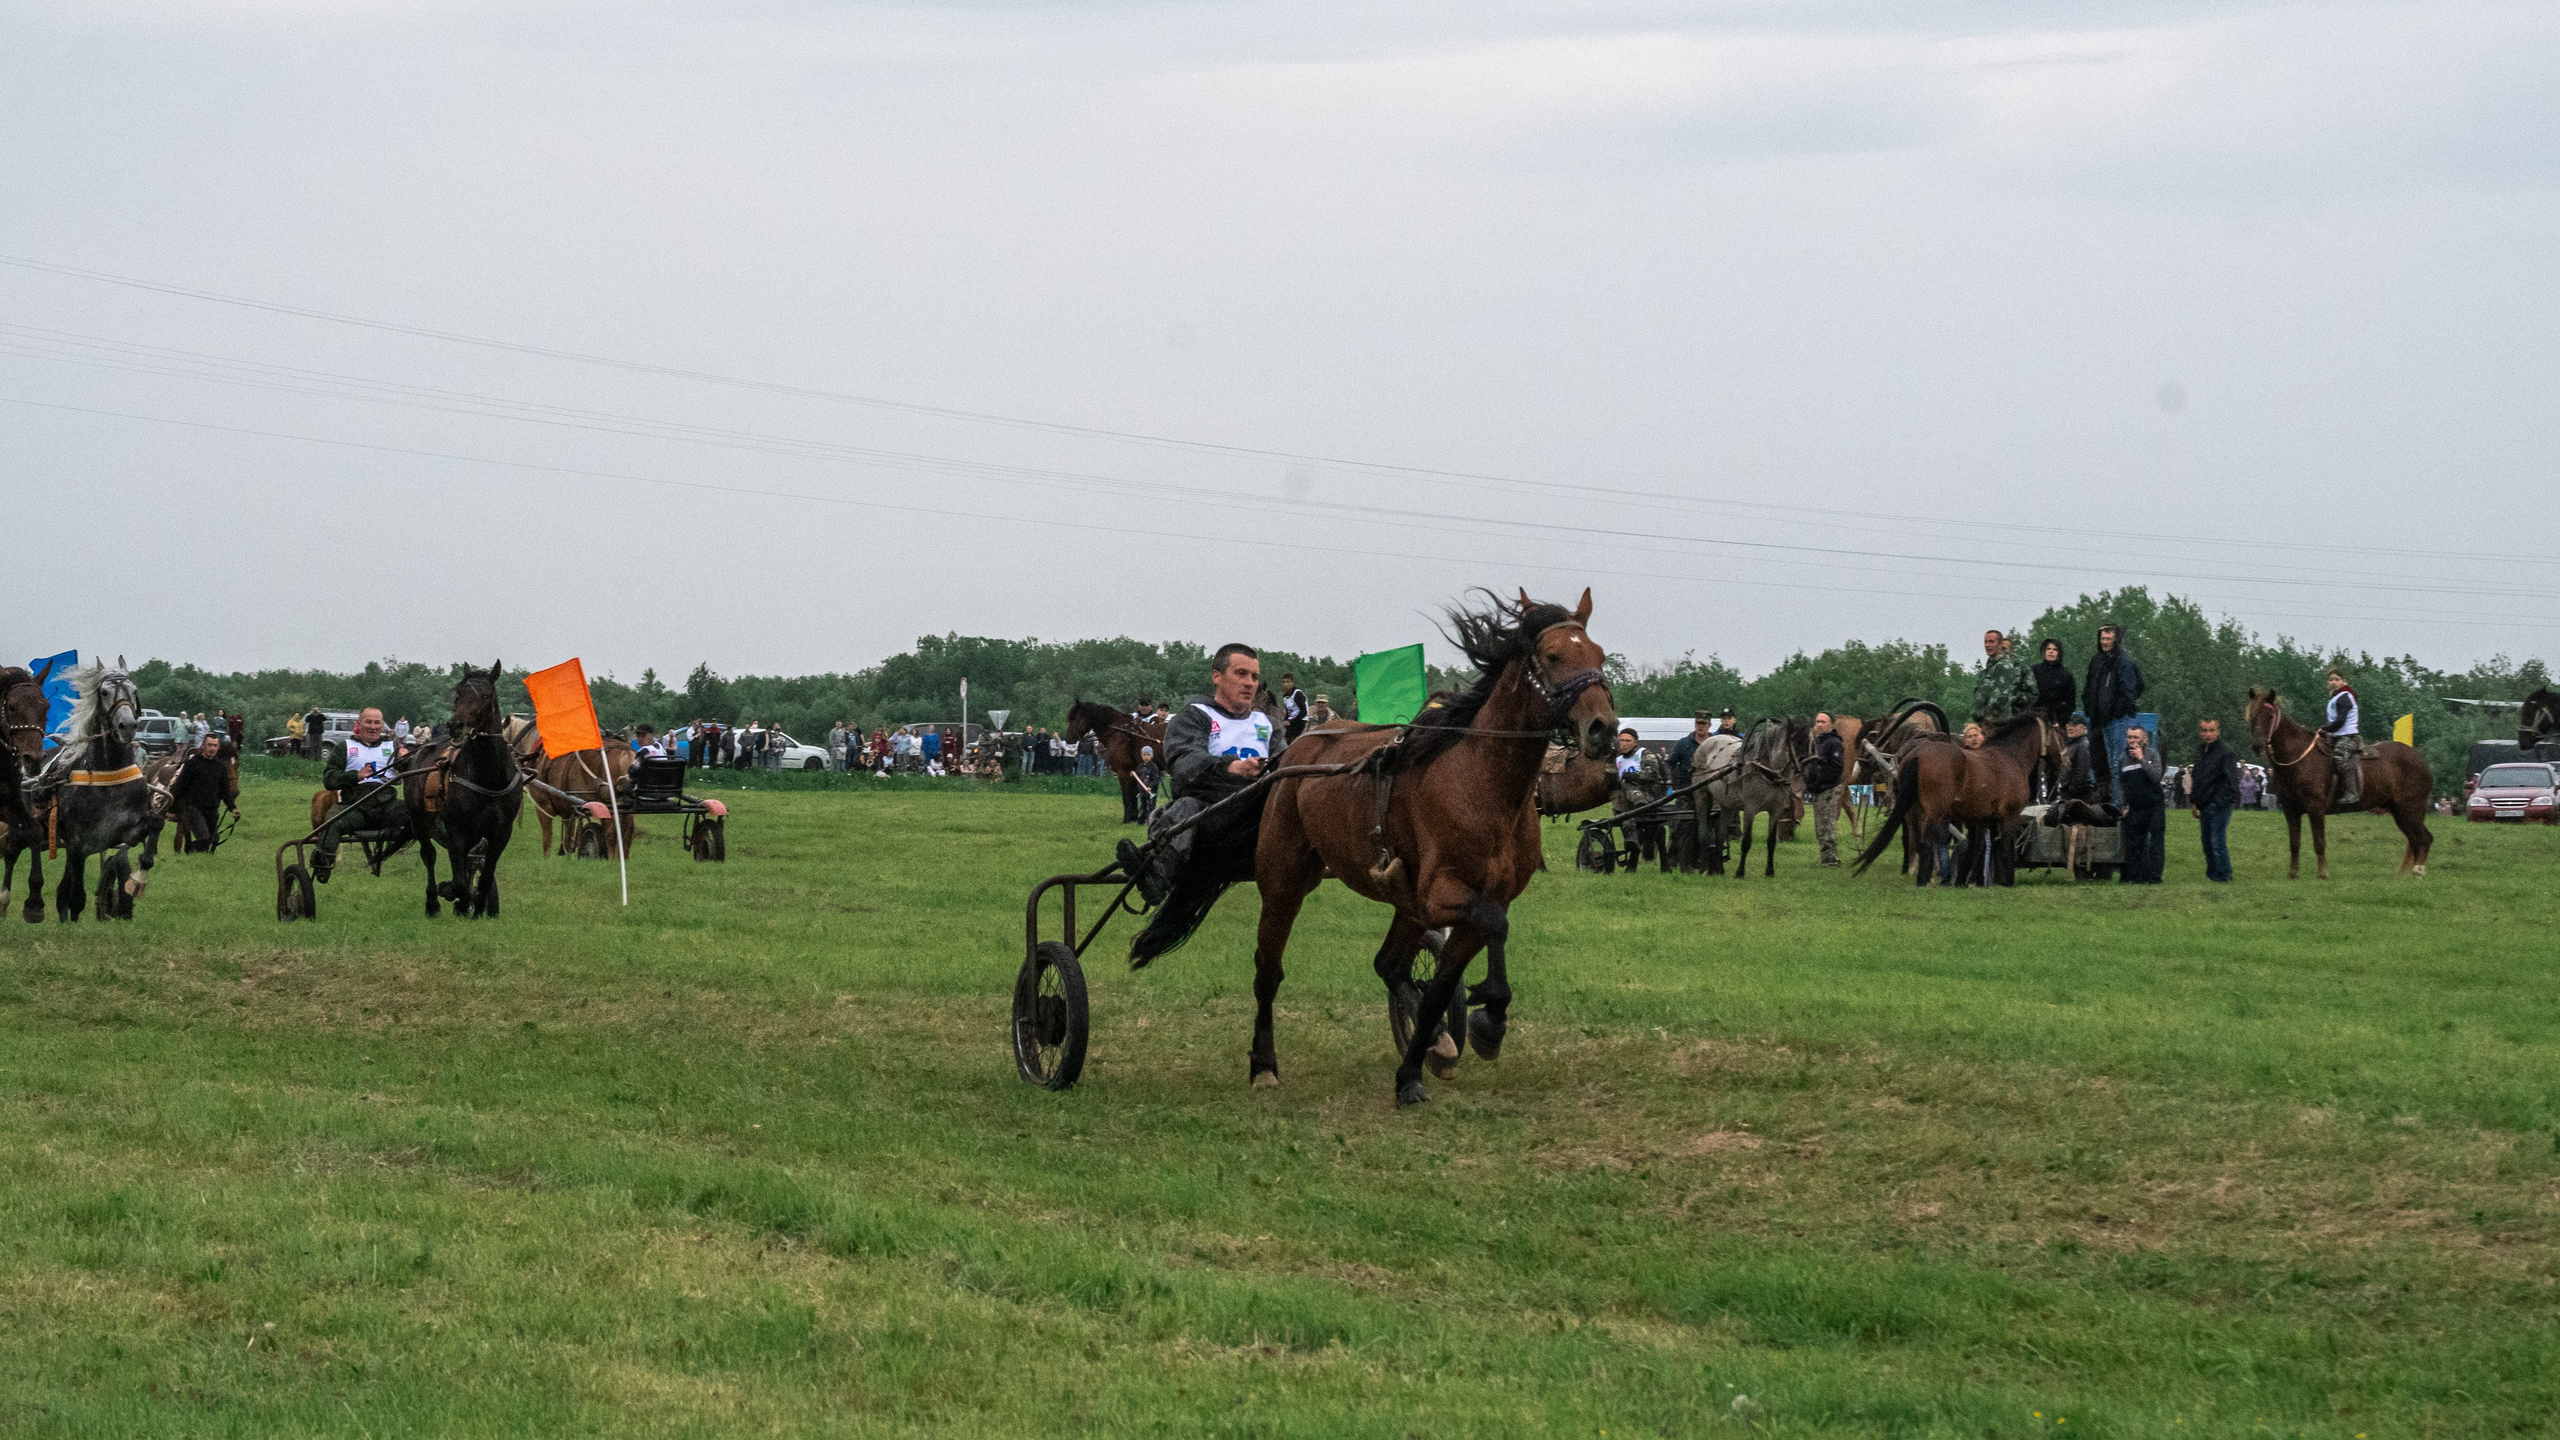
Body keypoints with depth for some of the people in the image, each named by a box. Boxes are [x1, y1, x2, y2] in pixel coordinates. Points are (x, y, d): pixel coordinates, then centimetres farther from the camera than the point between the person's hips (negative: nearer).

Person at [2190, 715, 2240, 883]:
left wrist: (2219, 802, -22)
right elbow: (2195, 779, 25)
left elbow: (2231, 782, -16)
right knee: (2207, 843, 13)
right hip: (2204, 806, 8)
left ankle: (2223, 876, -5)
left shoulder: (2226, 753, -10)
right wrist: (2194, 801, 17)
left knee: (2217, 842, -11)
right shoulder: (2200, 752, 15)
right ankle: (2212, 874, 23)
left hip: (2219, 806, -8)